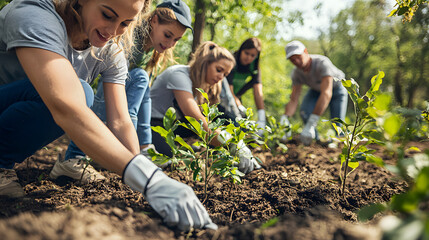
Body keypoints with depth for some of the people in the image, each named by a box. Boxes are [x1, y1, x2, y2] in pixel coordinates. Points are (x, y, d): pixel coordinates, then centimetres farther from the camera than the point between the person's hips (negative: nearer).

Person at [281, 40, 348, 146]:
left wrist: (311, 124, -62)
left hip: (337, 88, -3)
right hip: (316, 89, 3)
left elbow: (326, 93, -52)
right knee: (305, 112, -26)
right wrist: (285, 118, -48)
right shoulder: (296, 72, -24)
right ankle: (317, 140, -3)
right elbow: (293, 101, -25)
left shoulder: (322, 63, -42)